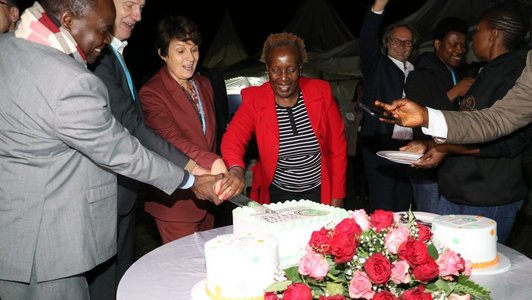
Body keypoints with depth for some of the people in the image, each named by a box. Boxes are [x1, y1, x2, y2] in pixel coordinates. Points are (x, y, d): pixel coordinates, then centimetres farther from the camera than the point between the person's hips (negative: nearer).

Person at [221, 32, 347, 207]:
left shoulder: (321, 92, -7)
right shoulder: (254, 99, -10)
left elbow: (337, 146, -4)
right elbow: (233, 138, -24)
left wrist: (337, 197, -5)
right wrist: (236, 169, -46)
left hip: (319, 192, 1)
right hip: (277, 194, -1)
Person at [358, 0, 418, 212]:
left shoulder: (416, 72, 18)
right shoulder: (376, 65, 3)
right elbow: (367, 40, -15)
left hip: (408, 146, 5)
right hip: (380, 144, -5)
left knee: (403, 206, 9)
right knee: (382, 206, -5)